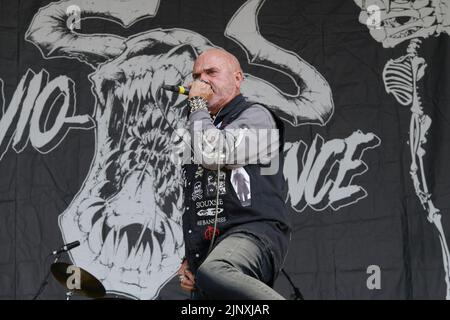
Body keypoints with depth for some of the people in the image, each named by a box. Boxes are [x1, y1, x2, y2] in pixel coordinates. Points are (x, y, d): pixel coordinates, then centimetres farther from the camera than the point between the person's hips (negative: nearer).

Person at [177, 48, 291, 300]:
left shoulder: (256, 116, 7)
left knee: (213, 273, -40)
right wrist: (188, 260, 20)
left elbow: (214, 154, -13)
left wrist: (197, 104, 2)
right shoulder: (202, 129, 31)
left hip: (253, 233, -8)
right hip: (206, 251, 8)